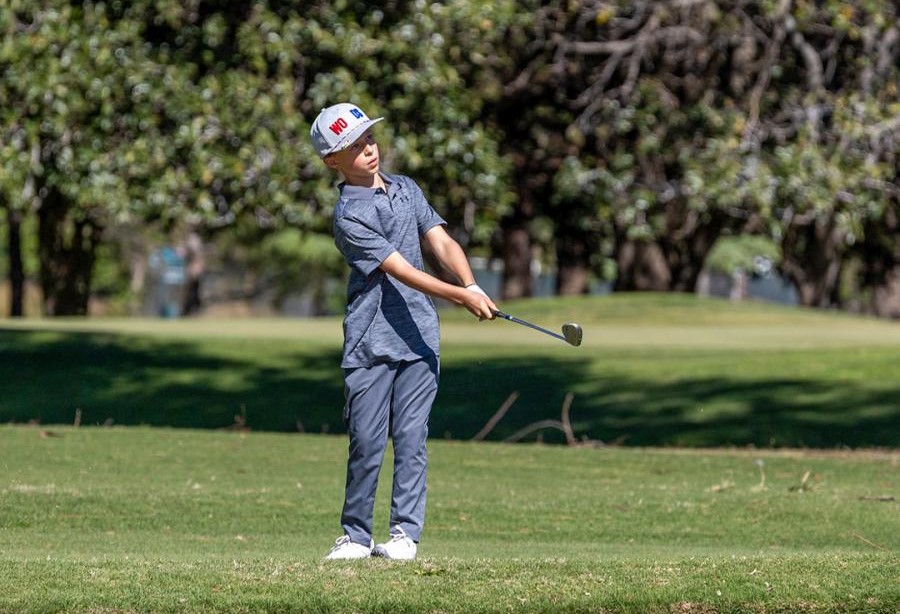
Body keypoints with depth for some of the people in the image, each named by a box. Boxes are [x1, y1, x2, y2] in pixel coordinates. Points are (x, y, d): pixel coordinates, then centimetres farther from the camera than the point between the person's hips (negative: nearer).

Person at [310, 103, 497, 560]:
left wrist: (472, 285, -11)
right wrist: (460, 297, -23)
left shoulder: (406, 189, 14)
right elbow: (401, 271, -15)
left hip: (419, 336, 4)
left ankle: (405, 532, 2)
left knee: (411, 437, 0)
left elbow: (441, 243, 8)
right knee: (366, 441, -3)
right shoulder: (349, 216, -8)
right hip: (370, 341, -4)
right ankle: (356, 536, 7)